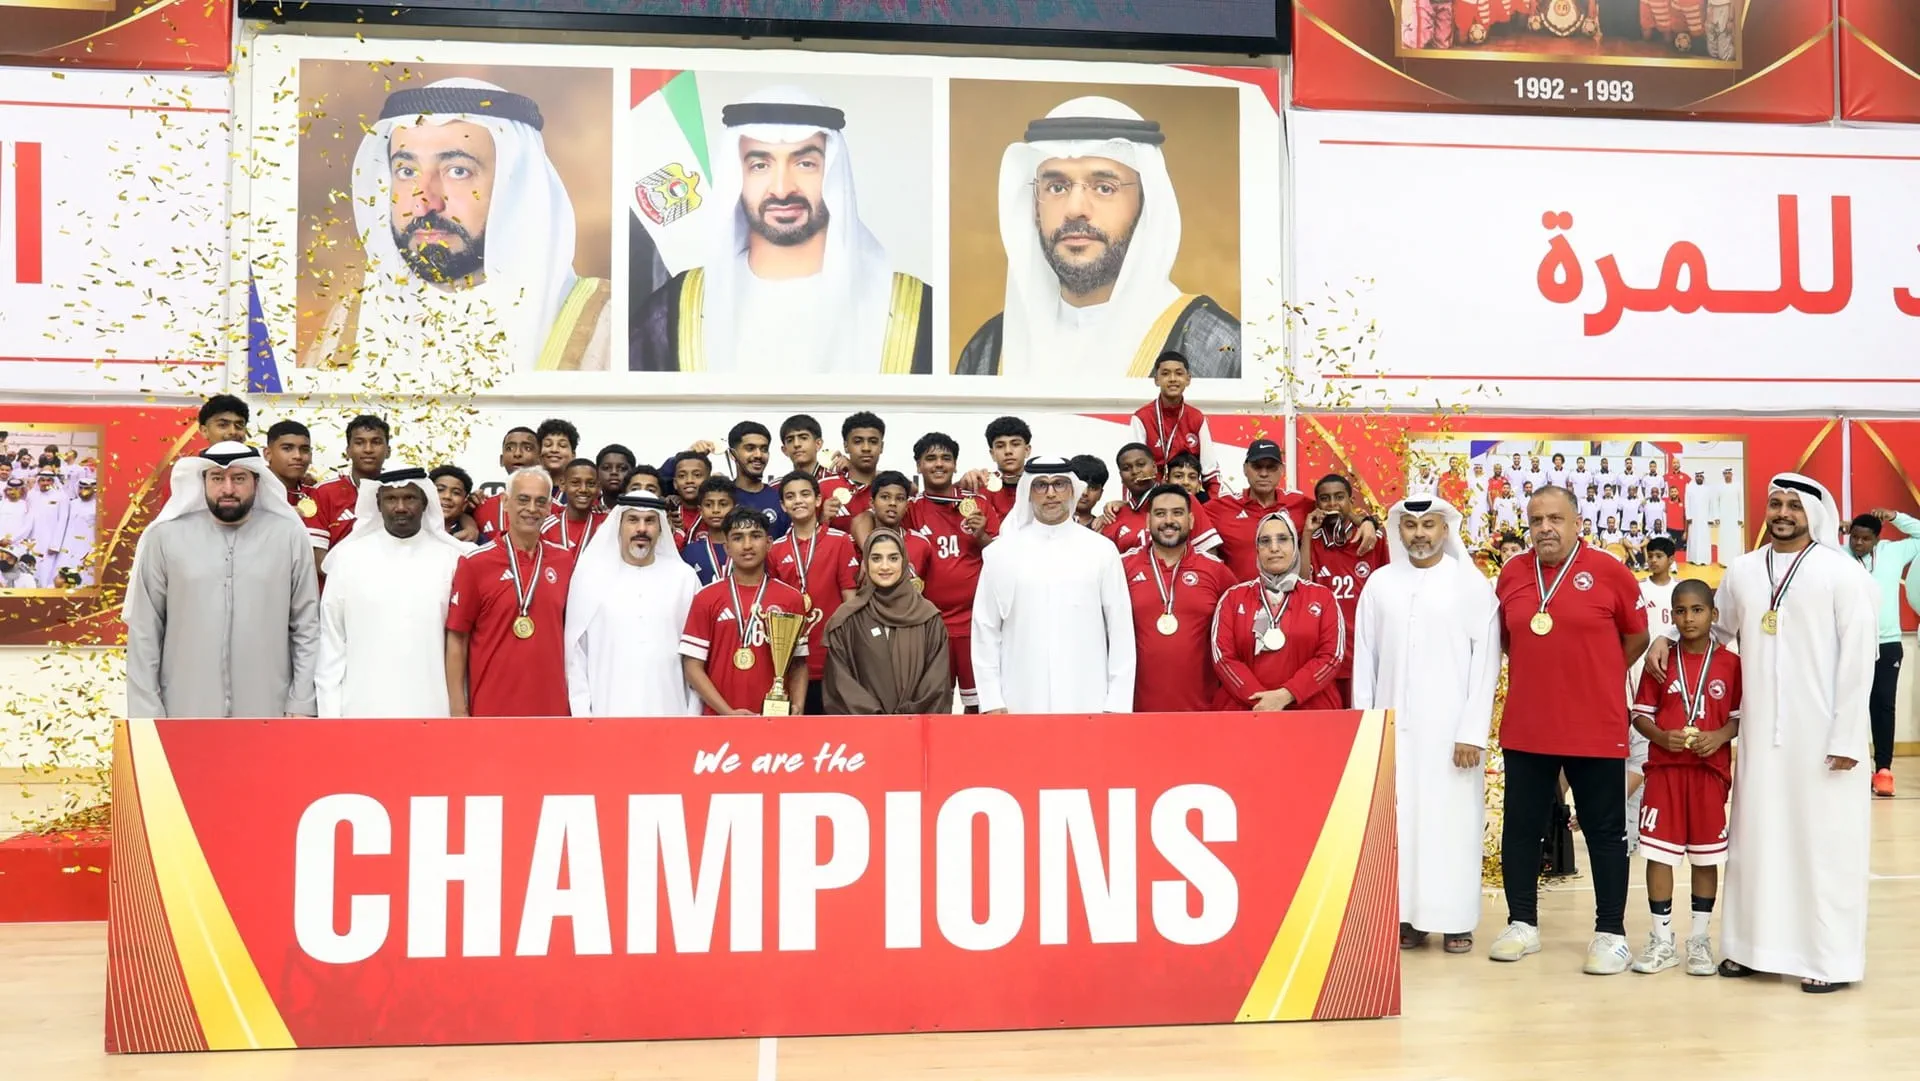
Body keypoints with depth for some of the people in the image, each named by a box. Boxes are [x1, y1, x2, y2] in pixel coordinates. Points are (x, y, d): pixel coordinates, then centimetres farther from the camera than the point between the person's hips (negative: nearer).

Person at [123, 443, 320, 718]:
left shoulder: (290, 536, 0)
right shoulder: (164, 537, -1)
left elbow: (307, 626, 2)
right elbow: (144, 631, 1)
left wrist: (301, 703, -3)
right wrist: (146, 711, -2)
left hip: (267, 711, 0)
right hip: (186, 710, 0)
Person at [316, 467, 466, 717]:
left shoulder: (452, 559, 3)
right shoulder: (348, 557, 4)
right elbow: (331, 641, 6)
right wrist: (330, 712, 1)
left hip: (431, 710, 0)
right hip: (362, 708, 0)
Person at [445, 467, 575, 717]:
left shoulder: (564, 561, 5)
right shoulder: (475, 563, -5)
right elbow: (457, 638, -3)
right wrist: (458, 709, -6)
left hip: (552, 707, 3)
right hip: (491, 708, -3)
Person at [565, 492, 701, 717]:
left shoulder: (684, 577, 6)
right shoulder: (590, 575, 4)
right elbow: (576, 650, 4)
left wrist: (693, 715, 3)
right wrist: (582, 714, -1)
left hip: (667, 713, 1)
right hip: (607, 712, -1)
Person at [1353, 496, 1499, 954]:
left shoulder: (1472, 583, 0)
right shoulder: (1380, 583, 7)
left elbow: (1486, 661, -4)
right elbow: (1364, 659, 8)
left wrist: (1473, 730, -9)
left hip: (1450, 726, -2)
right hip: (1392, 725, 3)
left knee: (1453, 819, 0)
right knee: (1397, 818, 4)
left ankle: (1455, 919, 9)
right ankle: (1407, 915, 12)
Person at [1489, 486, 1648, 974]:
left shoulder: (1609, 572, -6)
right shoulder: (1511, 574, 3)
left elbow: (1637, 636, 5)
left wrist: (1595, 678, 8)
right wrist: (1544, 672, 10)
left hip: (1596, 730, -3)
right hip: (1524, 728, 3)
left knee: (1604, 831, 6)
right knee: (1520, 826, 9)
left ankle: (1611, 933, 15)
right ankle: (1522, 924, 22)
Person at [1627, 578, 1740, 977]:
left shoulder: (1730, 664, 1)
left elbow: (1740, 716, 2)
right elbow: (1640, 714, 3)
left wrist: (1719, 736, -17)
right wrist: (1662, 736, -15)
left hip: (1710, 770, 0)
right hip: (1664, 768, 0)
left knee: (1706, 856, 7)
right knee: (1659, 852, 2)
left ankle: (1699, 938, 20)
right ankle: (1662, 939, 12)